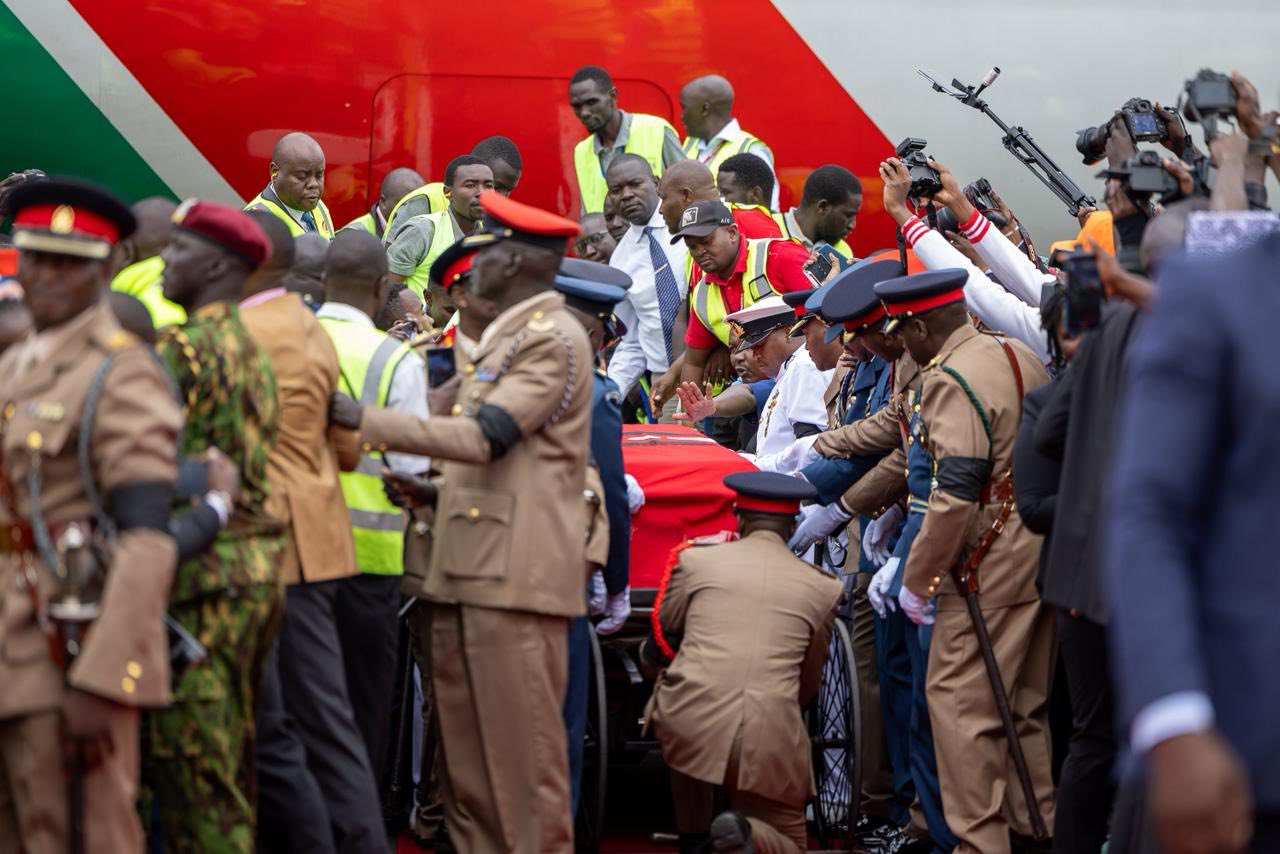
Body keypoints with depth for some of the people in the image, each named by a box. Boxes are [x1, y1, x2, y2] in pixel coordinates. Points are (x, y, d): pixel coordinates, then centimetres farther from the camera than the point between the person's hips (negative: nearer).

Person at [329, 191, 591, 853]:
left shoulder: (554, 338, -9)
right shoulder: (500, 338, 22)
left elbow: (483, 438, -19)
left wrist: (367, 422, -17)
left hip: (517, 571, -10)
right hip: (467, 573, 10)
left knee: (522, 742, -8)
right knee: (466, 748, 11)